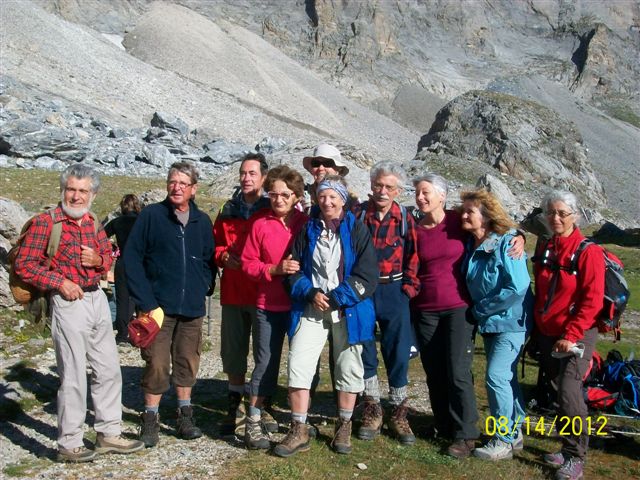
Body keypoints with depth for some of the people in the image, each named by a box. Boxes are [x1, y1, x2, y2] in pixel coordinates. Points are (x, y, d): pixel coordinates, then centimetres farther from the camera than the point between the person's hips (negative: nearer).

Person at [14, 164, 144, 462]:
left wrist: (99, 260, -2)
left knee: (108, 370, 12)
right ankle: (69, 445, 13)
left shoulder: (93, 223, 10)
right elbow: (24, 265, -10)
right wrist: (60, 282, -17)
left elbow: (108, 256, 21)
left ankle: (108, 434, 25)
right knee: (73, 377, -1)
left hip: (98, 299, 7)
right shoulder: (45, 222, -8)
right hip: (68, 303, -7)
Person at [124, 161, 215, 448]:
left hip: (192, 308, 3)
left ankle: (185, 415, 24)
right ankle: (150, 419, 14)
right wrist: (145, 300, -13)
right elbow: (132, 258, -7)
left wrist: (203, 287, -2)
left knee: (187, 362, 11)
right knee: (157, 364, -1)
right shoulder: (151, 216, -3)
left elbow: (209, 259, 14)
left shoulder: (202, 221, 8)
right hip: (159, 306, -3)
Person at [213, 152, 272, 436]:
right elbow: (215, 244, 19)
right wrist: (223, 255, -2)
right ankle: (235, 407, 23)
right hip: (233, 293, 4)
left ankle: (263, 406, 20)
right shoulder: (228, 211, 12)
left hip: (265, 293, -4)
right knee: (233, 350, 10)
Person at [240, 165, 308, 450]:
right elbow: (248, 264, 0)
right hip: (269, 307, -1)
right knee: (265, 363, 3)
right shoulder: (260, 225, 2)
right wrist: (275, 269, -15)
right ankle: (253, 424, 14)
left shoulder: (307, 224, 2)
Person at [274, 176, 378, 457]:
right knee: (298, 365, -5)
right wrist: (311, 293, -10)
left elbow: (367, 275, -7)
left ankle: (344, 427, 24)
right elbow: (294, 269, 7)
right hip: (311, 308, 2)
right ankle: (298, 431, 5)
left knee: (348, 368, 7)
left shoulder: (357, 230, -1)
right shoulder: (308, 229, 7)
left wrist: (336, 298, -13)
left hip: (348, 310, -2)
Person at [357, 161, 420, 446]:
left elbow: (412, 259, 4)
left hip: (393, 292, 0)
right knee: (364, 350, 7)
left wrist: (408, 289, -4)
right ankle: (372, 410, 22)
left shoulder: (405, 219, 1)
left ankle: (398, 414, 18)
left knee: (398, 353, 4)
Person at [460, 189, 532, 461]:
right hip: (489, 323, 8)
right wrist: (478, 312, 2)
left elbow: (518, 287, -25)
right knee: (505, 377, 15)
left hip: (510, 321, -8)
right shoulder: (472, 245, 3)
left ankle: (503, 441, 2)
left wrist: (482, 308, -17)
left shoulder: (507, 243, -19)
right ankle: (515, 430, 28)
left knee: (496, 376, -10)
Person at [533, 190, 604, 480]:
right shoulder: (545, 249, 8)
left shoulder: (588, 252, -11)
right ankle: (568, 449, 25)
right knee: (560, 392, 12)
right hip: (547, 335, 6)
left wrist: (571, 336, -19)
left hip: (577, 336, -6)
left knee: (569, 393, -13)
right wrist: (537, 329, 12)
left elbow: (592, 300, -15)